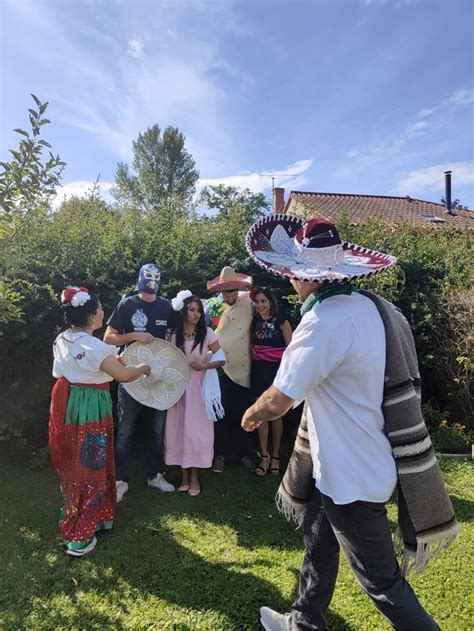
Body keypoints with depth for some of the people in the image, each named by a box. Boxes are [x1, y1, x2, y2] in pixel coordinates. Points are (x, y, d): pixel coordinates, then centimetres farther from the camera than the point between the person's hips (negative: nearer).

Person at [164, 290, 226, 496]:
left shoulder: (207, 333, -3)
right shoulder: (175, 335, 5)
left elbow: (221, 359, -4)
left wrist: (204, 365, -16)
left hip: (199, 387, -2)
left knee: (196, 429, 2)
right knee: (180, 429, 4)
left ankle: (194, 476, 17)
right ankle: (184, 475, 19)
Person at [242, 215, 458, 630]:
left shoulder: (325, 320, -27)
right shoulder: (371, 306, 0)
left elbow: (277, 402, -23)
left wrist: (251, 415, -2)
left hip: (352, 474, -9)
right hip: (346, 462, 9)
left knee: (380, 579, 13)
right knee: (319, 545, 26)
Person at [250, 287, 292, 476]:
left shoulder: (281, 321, -4)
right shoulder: (255, 322, 8)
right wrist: (251, 366, 7)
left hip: (276, 369, -3)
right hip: (258, 370, 3)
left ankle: (275, 456, 18)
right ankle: (264, 456, 15)